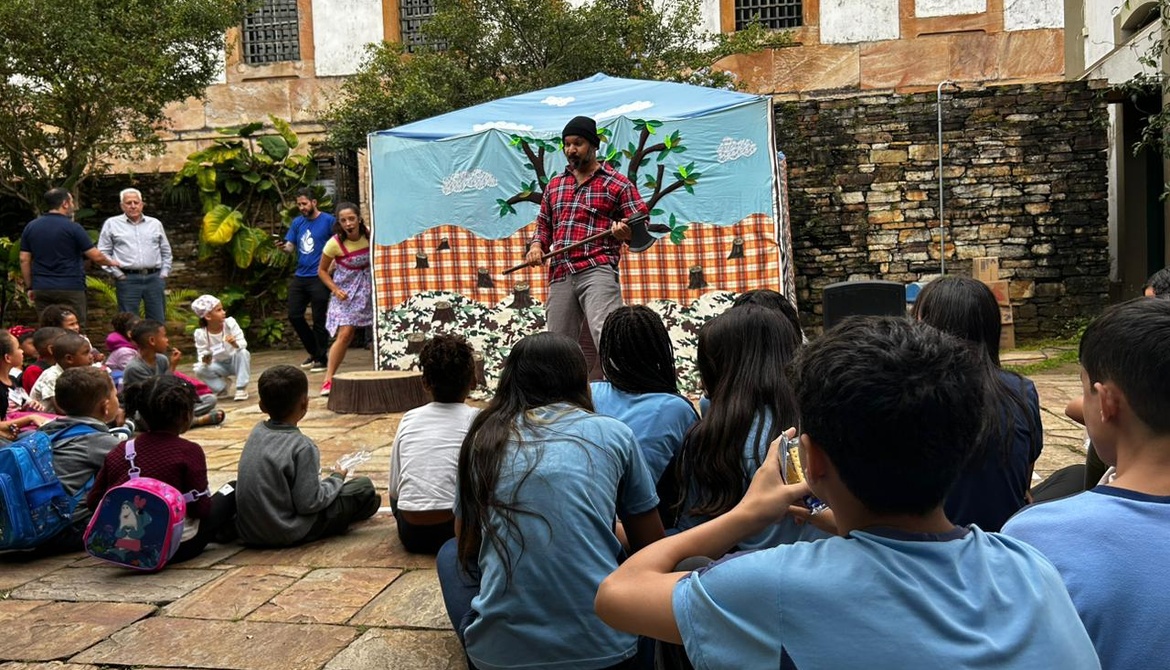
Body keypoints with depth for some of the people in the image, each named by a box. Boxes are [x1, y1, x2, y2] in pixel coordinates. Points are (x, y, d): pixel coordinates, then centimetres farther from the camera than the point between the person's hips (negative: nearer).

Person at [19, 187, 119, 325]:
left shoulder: (30, 227, 7)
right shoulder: (73, 227, -9)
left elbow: (24, 260, 8)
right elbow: (96, 257, -7)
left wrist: (30, 287, 14)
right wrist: (111, 263, 13)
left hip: (41, 289, 5)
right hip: (70, 289, -5)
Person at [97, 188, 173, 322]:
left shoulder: (155, 223, 13)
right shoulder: (111, 224, 5)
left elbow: (166, 251, 17)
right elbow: (103, 252, 3)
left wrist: (164, 273, 7)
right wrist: (117, 273, -6)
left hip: (154, 278, 2)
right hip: (127, 279, -2)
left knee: (158, 320, 5)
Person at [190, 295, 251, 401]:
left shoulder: (230, 323, -18)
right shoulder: (200, 333, -17)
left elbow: (243, 343, -22)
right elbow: (201, 354, -14)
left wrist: (235, 344, -45)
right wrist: (205, 360, -38)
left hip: (234, 362, 0)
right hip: (219, 365, 0)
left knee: (243, 353, -32)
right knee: (199, 370, -26)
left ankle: (241, 388, -21)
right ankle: (222, 386, 3)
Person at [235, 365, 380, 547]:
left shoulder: (256, 432, 0)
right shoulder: (302, 446, -21)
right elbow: (309, 503, -21)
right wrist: (337, 479, -4)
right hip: (288, 534, -7)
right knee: (364, 486, 3)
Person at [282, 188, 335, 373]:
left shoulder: (328, 220, -5)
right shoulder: (297, 222, 12)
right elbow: (290, 247, 8)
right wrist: (283, 247, -15)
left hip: (319, 277, -6)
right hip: (300, 276, 6)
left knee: (318, 319, -1)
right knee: (294, 315, 6)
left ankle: (322, 358, 11)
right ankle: (314, 351, 22)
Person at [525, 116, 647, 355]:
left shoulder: (617, 183, 6)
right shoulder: (554, 185, 22)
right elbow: (544, 224, 30)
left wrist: (626, 232, -19)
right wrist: (537, 245, 8)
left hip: (598, 271, -5)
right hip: (560, 276, 6)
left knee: (606, 335, -24)